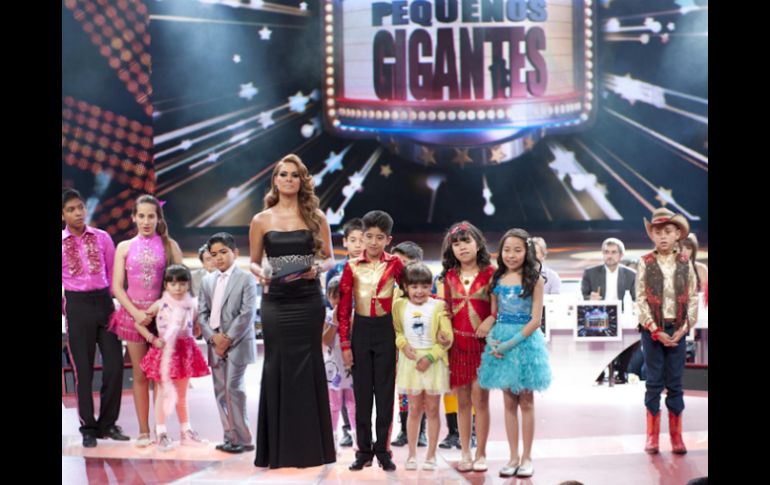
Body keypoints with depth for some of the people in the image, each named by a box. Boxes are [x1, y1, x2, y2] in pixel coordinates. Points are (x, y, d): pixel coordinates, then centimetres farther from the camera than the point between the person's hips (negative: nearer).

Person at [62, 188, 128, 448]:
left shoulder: (102, 237, 3)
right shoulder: (61, 243, 0)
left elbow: (113, 272, 7)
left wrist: (113, 300, 2)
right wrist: (65, 307, 0)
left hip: (104, 302, 2)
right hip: (77, 306, -2)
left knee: (115, 365, 1)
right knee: (83, 369, 4)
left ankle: (107, 423, 16)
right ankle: (88, 427, 15)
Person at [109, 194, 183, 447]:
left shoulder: (169, 245, 3)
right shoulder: (124, 247, 6)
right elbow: (117, 286, 2)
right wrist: (136, 313, -10)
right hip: (133, 314, 1)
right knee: (140, 375, 5)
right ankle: (143, 431, 10)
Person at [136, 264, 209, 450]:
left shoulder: (192, 304, 0)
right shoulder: (160, 305, -8)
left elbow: (196, 328, 12)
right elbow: (138, 323, -6)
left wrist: (198, 329, -9)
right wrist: (152, 339, -13)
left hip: (185, 350, 3)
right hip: (165, 352, -3)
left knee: (182, 394, 15)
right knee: (163, 392, 2)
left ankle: (186, 431, 24)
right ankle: (161, 433, 9)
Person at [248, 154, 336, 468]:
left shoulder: (315, 217, 6)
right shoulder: (261, 220, 6)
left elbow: (329, 258, 9)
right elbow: (253, 262, 11)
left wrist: (318, 268, -12)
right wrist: (260, 273, -10)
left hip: (308, 302, 0)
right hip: (276, 303, 0)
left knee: (307, 368, 2)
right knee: (278, 368, 3)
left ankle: (309, 445, 11)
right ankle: (278, 448, 11)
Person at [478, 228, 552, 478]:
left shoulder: (534, 280, -7)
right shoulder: (497, 280, 6)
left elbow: (535, 320, -11)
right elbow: (493, 315, 9)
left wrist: (512, 343, -18)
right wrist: (491, 340, -10)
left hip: (525, 341, -4)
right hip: (501, 342, 4)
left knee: (526, 402, 4)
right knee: (509, 402, 9)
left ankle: (526, 458, 14)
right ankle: (513, 457, 17)